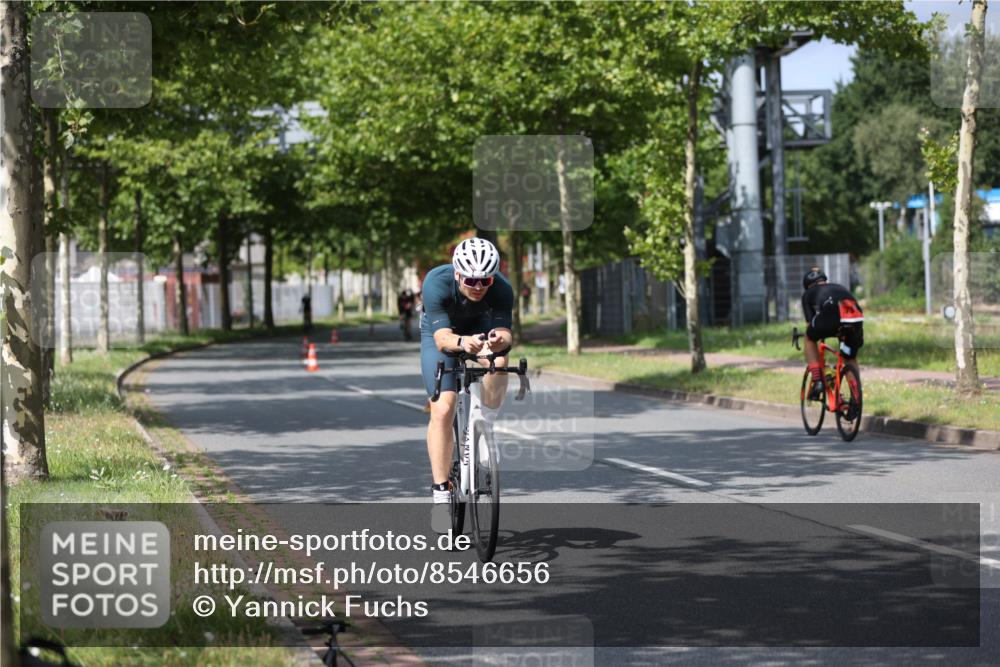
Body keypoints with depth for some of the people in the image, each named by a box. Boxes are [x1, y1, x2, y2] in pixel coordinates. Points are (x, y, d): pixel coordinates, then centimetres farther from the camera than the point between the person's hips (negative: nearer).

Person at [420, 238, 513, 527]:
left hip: (481, 327, 1)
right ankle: (440, 492, -8)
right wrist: (463, 342, -64)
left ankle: (486, 424, -8)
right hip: (441, 332, -1)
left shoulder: (502, 289, -31)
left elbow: (504, 332, -35)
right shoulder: (436, 283, -36)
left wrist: (500, 339, -59)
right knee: (443, 409, -17)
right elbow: (442, 338, -42)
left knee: (499, 361, -34)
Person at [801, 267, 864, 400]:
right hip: (857, 317, 4)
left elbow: (810, 322, 22)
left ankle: (817, 382, 15)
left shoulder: (808, 293, 30)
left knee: (810, 339, 29)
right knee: (851, 359, 28)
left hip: (830, 316, -3)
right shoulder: (840, 287, 42)